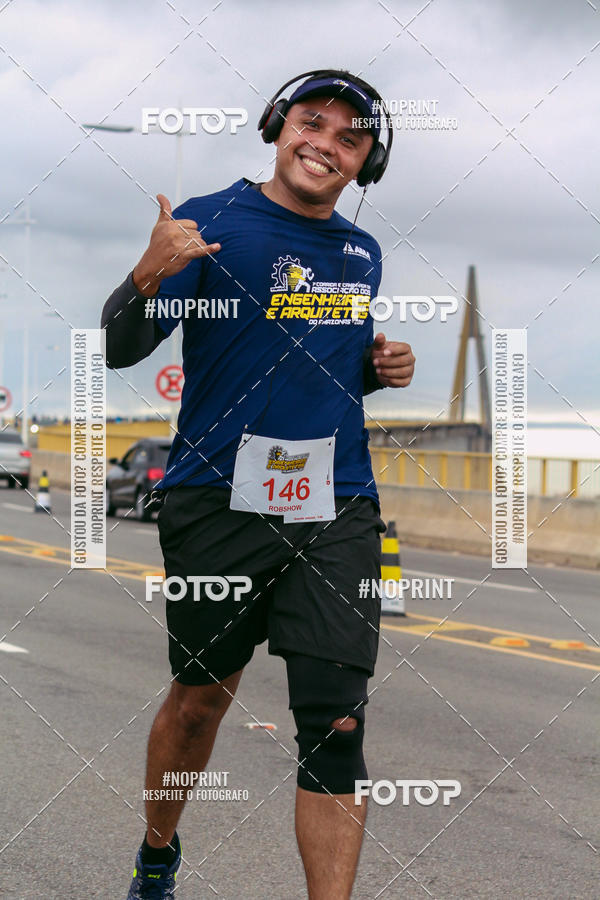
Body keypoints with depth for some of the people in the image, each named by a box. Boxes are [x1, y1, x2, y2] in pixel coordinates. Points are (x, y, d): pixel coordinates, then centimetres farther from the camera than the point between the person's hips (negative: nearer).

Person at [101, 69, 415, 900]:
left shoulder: (361, 253, 13)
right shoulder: (210, 222, -4)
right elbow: (118, 351, -10)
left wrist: (382, 368, 6)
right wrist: (152, 276, -30)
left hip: (337, 512, 3)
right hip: (220, 502, -3)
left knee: (335, 724, -7)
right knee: (200, 698, 11)